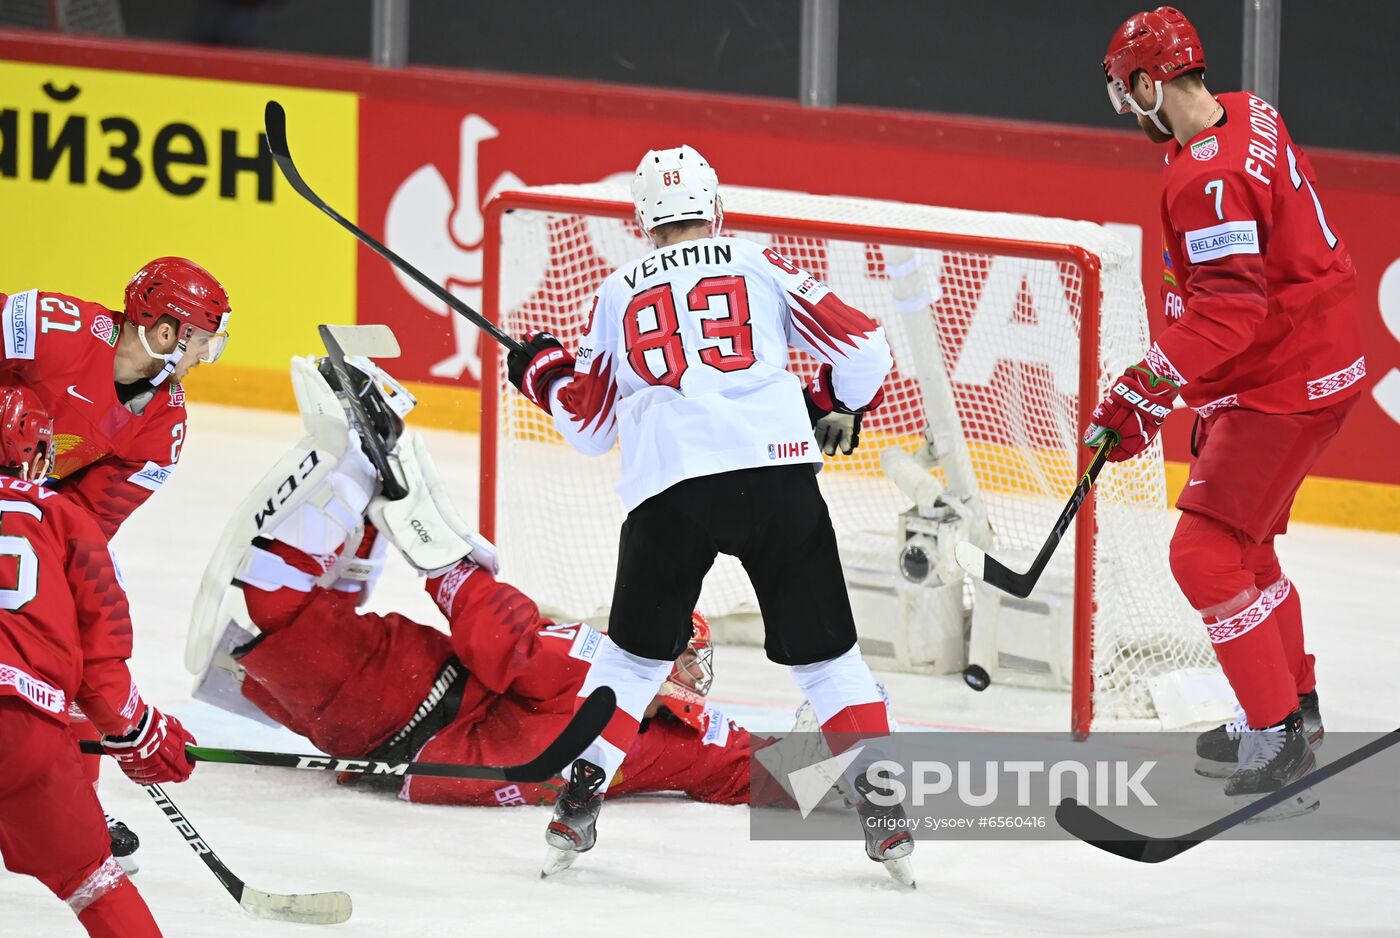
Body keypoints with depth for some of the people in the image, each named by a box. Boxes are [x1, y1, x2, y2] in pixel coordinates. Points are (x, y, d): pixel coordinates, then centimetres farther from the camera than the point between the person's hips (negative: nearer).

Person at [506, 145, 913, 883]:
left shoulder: (618, 293, 20)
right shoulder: (761, 267, 15)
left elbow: (590, 427, 25)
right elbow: (861, 347, 11)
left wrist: (543, 372, 45)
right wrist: (837, 409, 32)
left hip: (666, 490, 1)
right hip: (776, 474, -1)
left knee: (636, 652, 19)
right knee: (824, 650, 10)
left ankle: (580, 798, 10)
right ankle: (882, 802, 2)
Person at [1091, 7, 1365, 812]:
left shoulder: (1209, 177, -25)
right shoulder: (1250, 114, 6)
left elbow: (1227, 310, -32)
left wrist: (1143, 393, -33)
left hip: (1286, 382, -10)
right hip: (1318, 357, 10)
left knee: (1207, 553, -12)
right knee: (1242, 539, 23)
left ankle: (1280, 741, -11)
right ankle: (1294, 706, 36)